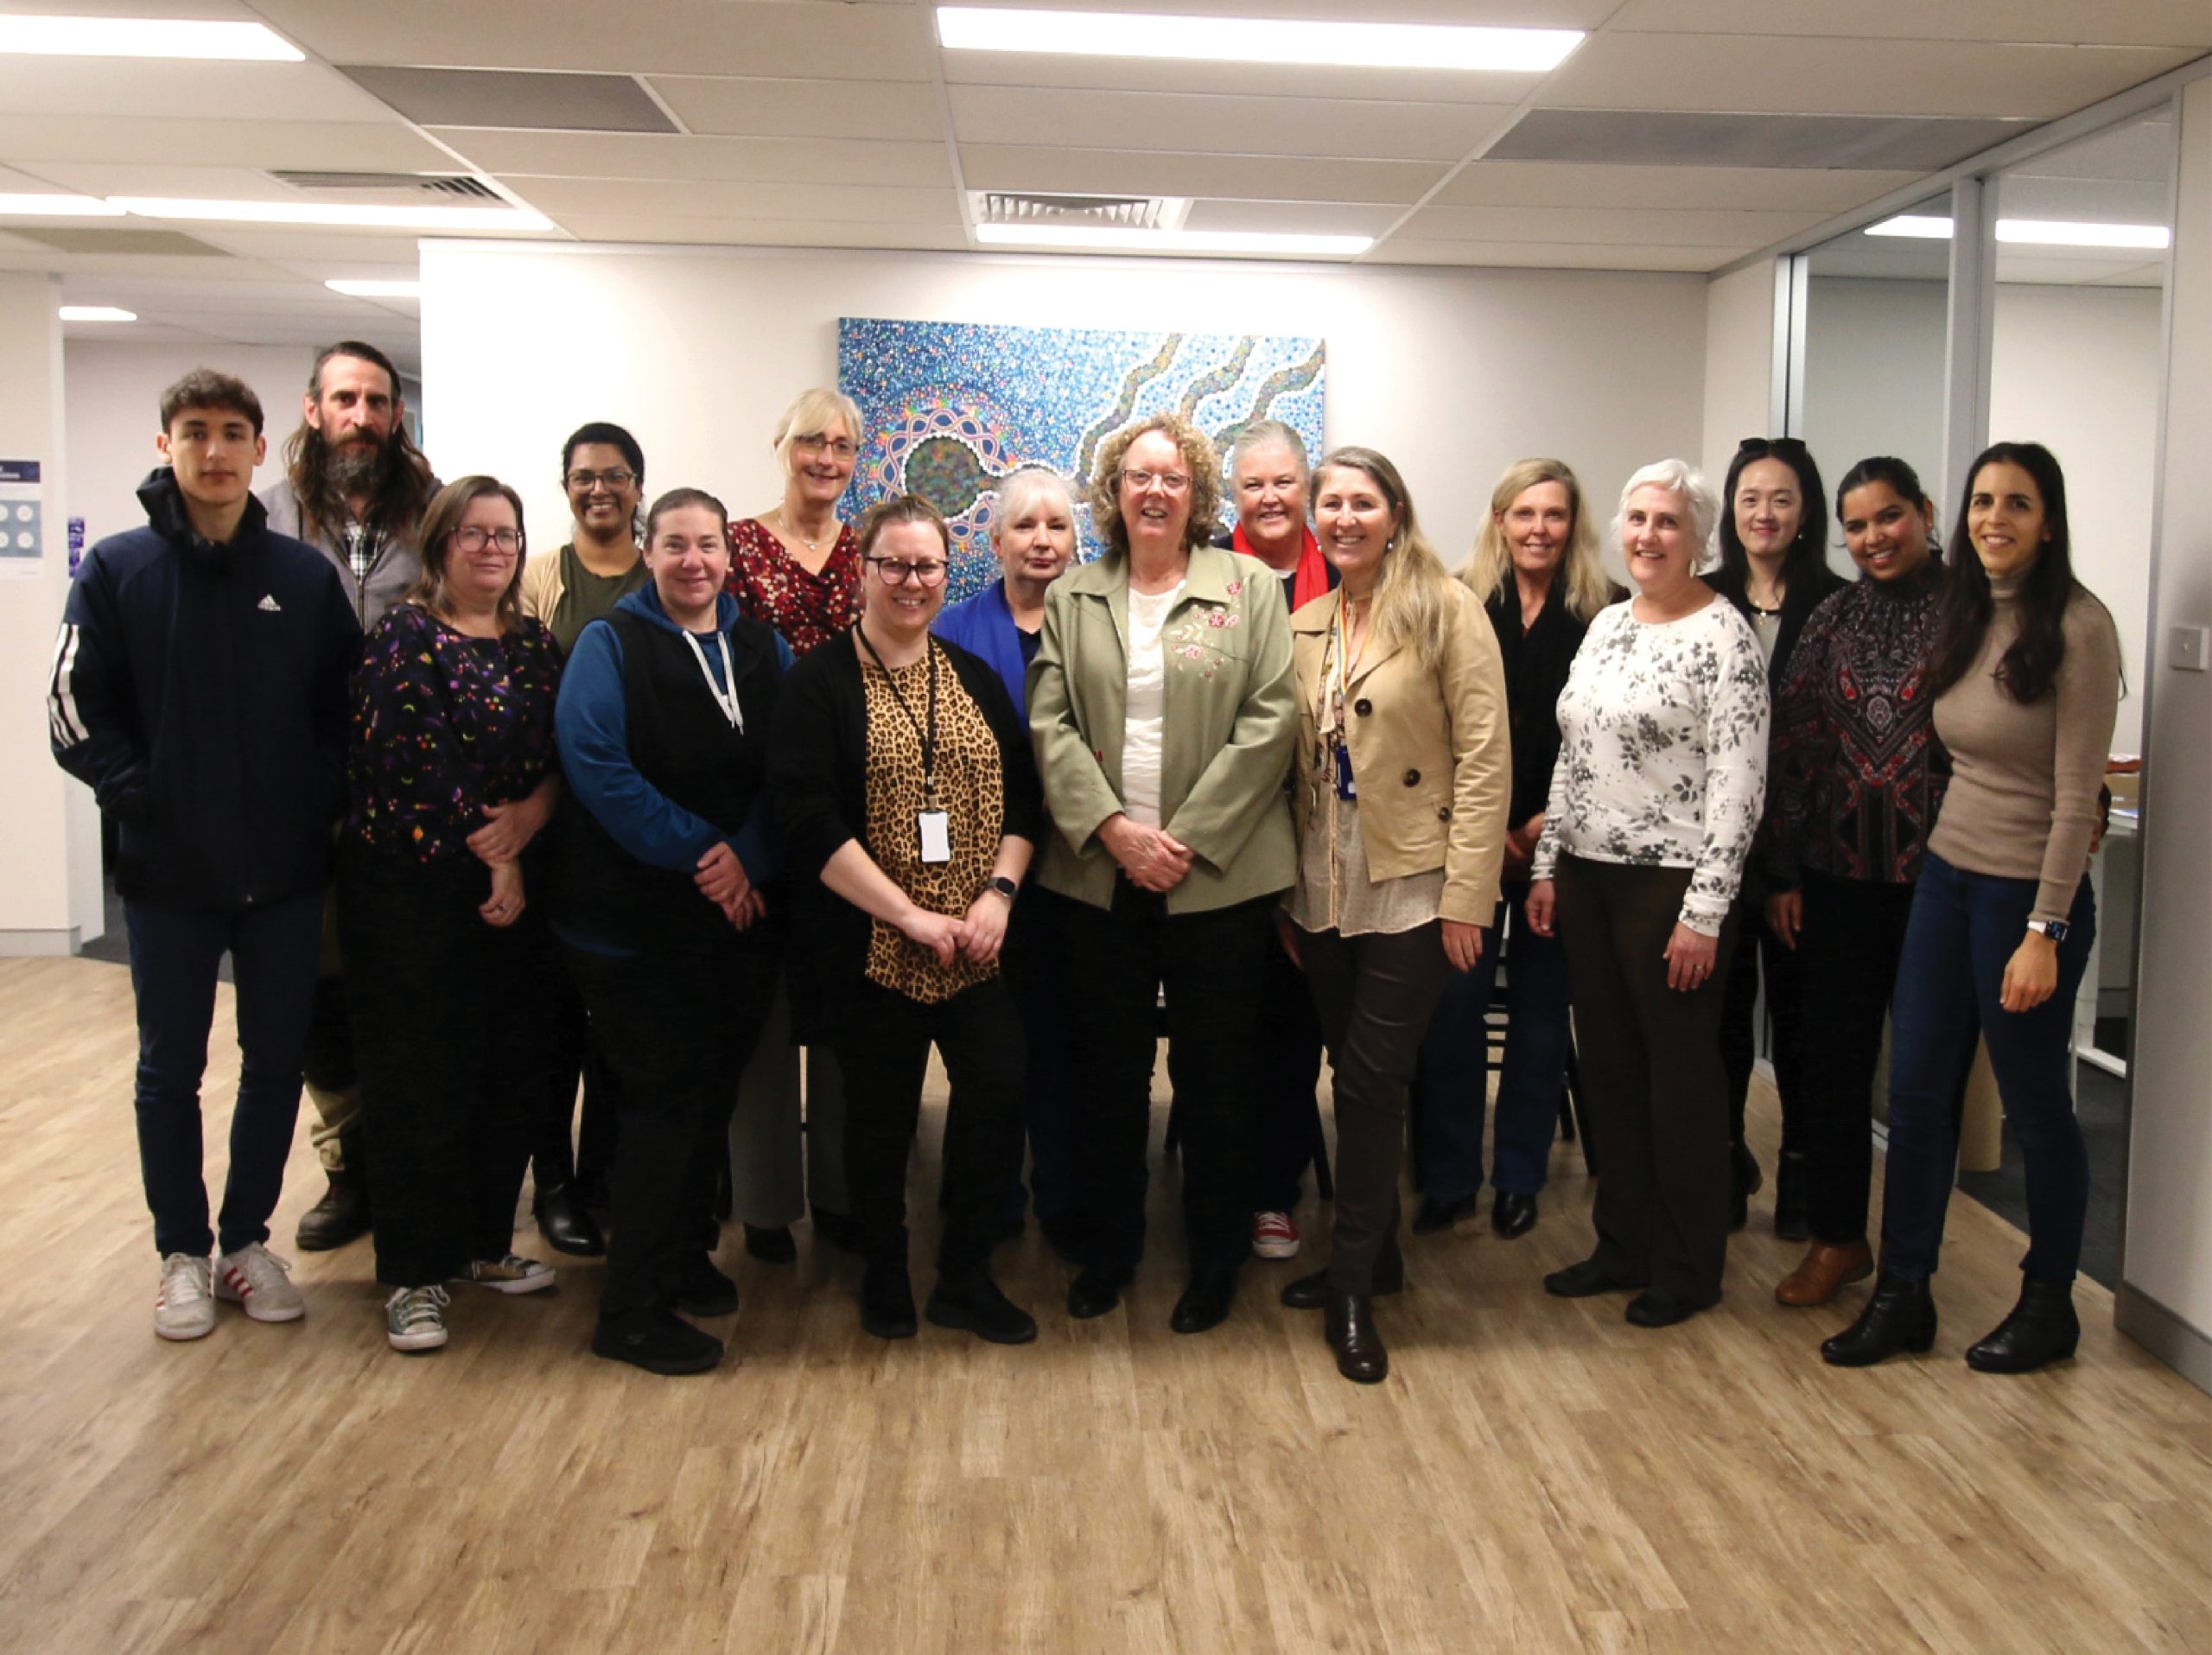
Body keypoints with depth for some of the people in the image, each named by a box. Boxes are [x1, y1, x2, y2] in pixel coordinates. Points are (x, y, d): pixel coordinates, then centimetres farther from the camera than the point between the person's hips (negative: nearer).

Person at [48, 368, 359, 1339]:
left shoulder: (306, 576, 3)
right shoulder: (119, 569, -2)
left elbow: (344, 706, 6)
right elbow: (76, 712, -3)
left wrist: (321, 803, -6)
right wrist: (143, 797, -12)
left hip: (286, 869, 1)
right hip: (169, 870, -1)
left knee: (275, 1064, 10)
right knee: (171, 1069, 10)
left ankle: (248, 1239, 27)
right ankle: (184, 1252, 25)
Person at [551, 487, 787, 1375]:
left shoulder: (762, 648, 9)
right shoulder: (610, 643, -4)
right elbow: (596, 767, -16)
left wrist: (749, 858, -14)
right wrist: (698, 853, -19)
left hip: (740, 912, 5)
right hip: (638, 920, -5)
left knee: (713, 1092, 13)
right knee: (665, 1097, -3)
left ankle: (686, 1257, 32)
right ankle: (632, 1309, 9)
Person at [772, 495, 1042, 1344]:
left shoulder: (977, 679, 12)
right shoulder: (820, 683, -3)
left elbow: (1022, 797, 9)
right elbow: (808, 820, -12)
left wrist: (999, 893, -9)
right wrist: (908, 915, -16)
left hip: (977, 945, 4)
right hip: (869, 945, -3)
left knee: (998, 1095, -2)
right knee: (880, 1112, 7)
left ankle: (966, 1278, 17)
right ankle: (884, 1274, 29)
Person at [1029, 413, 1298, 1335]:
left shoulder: (1249, 587, 2)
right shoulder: (1072, 600, 9)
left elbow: (1270, 720, -6)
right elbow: (1049, 726, 1)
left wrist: (1187, 837, -12)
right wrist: (1113, 827, -13)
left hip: (1217, 873, -2)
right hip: (1099, 872, 2)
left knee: (1213, 1070, 7)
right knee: (1109, 1068, 11)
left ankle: (1216, 1257, 23)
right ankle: (1108, 1249, 27)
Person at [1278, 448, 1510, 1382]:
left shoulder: (1446, 610, -7)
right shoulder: (1303, 626, 9)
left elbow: (1484, 758, -11)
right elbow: (1294, 767, 12)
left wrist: (1467, 893, -15)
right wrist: (1284, 888, 8)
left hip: (1411, 891, -5)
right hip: (1322, 893, 5)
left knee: (1374, 1082, -3)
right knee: (1354, 1077, 14)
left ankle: (1354, 1287, 10)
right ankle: (1373, 1258, 29)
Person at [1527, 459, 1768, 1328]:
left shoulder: (1724, 636, -11)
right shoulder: (1606, 624, 11)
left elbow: (1738, 786, -15)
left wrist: (1705, 913, -18)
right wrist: (1546, 867, 11)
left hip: (1671, 884, -7)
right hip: (1588, 876, 7)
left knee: (1681, 1075, 5)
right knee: (1609, 1067, 14)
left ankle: (1688, 1268, 19)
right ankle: (1625, 1244, 28)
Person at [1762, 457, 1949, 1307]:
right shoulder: (1834, 618, 8)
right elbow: (1789, 744, 6)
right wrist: (1783, 871, 3)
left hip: (1937, 874, -3)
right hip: (1839, 876, 3)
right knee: (1832, 1056, 7)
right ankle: (1836, 1237, 22)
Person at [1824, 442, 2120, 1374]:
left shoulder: (2076, 627, -14)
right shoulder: (1966, 617, 8)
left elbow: (2076, 797, -16)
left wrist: (2044, 933, -18)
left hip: (2026, 893, -7)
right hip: (1945, 876, 7)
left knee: (2034, 1106, 7)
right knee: (1917, 1094, 9)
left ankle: (2049, 1306, 26)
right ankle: (1902, 1296, 20)